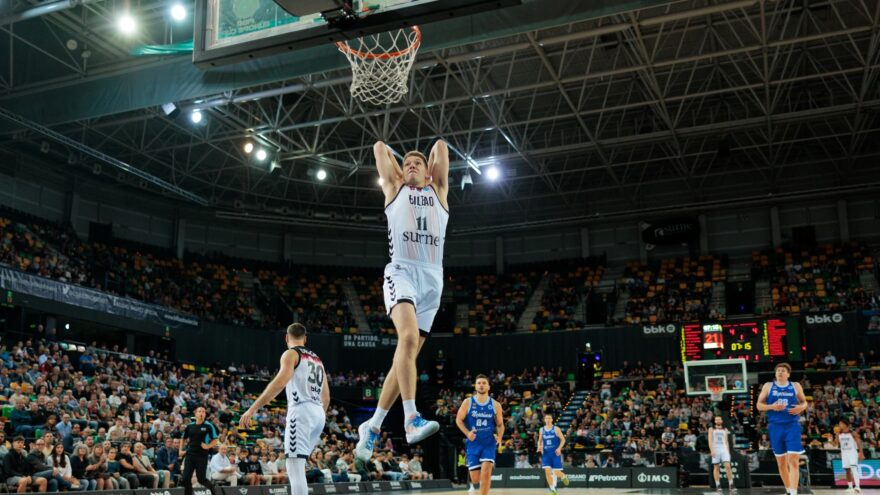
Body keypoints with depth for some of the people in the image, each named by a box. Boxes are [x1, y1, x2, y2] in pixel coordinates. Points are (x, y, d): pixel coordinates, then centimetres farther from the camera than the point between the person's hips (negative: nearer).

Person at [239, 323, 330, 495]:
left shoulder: (291, 354, 1)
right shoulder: (317, 359, 23)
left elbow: (280, 382, -18)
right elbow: (326, 398, 25)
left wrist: (253, 408, -20)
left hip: (301, 411, -8)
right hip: (318, 414, 8)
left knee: (295, 469, -11)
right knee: (296, 466, 22)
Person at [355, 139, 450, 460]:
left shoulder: (438, 190, 22)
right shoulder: (394, 188, 18)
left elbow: (441, 145, 23)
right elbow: (379, 147, 22)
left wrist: (427, 175, 37)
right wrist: (401, 175, 34)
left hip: (432, 277, 3)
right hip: (401, 271, -3)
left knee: (407, 354, 1)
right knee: (408, 336, -28)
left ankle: (373, 426, 11)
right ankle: (411, 419, -32)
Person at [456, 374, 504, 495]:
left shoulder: (495, 405, 2)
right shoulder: (468, 402, -1)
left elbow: (500, 424, 10)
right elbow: (459, 420, 1)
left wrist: (499, 437, -10)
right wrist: (467, 433, -16)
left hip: (489, 443, 0)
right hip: (473, 443, 0)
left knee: (486, 472, -20)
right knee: (475, 478, 4)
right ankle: (474, 485, 42)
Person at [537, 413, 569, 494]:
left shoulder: (556, 429, -4)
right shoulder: (542, 430, 6)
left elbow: (563, 439, -2)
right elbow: (540, 440, 17)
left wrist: (559, 448, -16)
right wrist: (539, 447, -4)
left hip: (555, 453, -3)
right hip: (546, 454, 3)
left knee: (556, 472, -3)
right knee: (547, 471, -10)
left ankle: (564, 476, 34)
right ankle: (552, 489, 0)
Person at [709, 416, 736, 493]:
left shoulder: (725, 429, 15)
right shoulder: (711, 429, 6)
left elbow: (726, 441, 18)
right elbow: (710, 440, -2)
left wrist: (728, 451, 11)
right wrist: (712, 450, -14)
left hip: (724, 449, 2)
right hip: (715, 449, -2)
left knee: (727, 466, -11)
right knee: (716, 467, 0)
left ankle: (731, 485, -12)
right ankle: (718, 486, 3)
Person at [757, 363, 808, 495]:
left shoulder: (795, 386, 6)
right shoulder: (768, 386, 5)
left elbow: (804, 402, 15)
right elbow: (759, 405, 5)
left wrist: (801, 408, -8)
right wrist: (772, 407, -14)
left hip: (792, 426, -1)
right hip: (775, 426, 2)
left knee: (793, 461, -12)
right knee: (781, 462, 9)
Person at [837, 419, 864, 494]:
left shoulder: (853, 433, -11)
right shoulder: (839, 434, 3)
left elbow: (859, 443, -8)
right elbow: (838, 444, 7)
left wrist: (861, 453, -11)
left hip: (852, 452, -5)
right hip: (844, 453, 5)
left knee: (854, 468, -20)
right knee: (847, 470, 9)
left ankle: (858, 487, -25)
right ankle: (850, 487, 17)